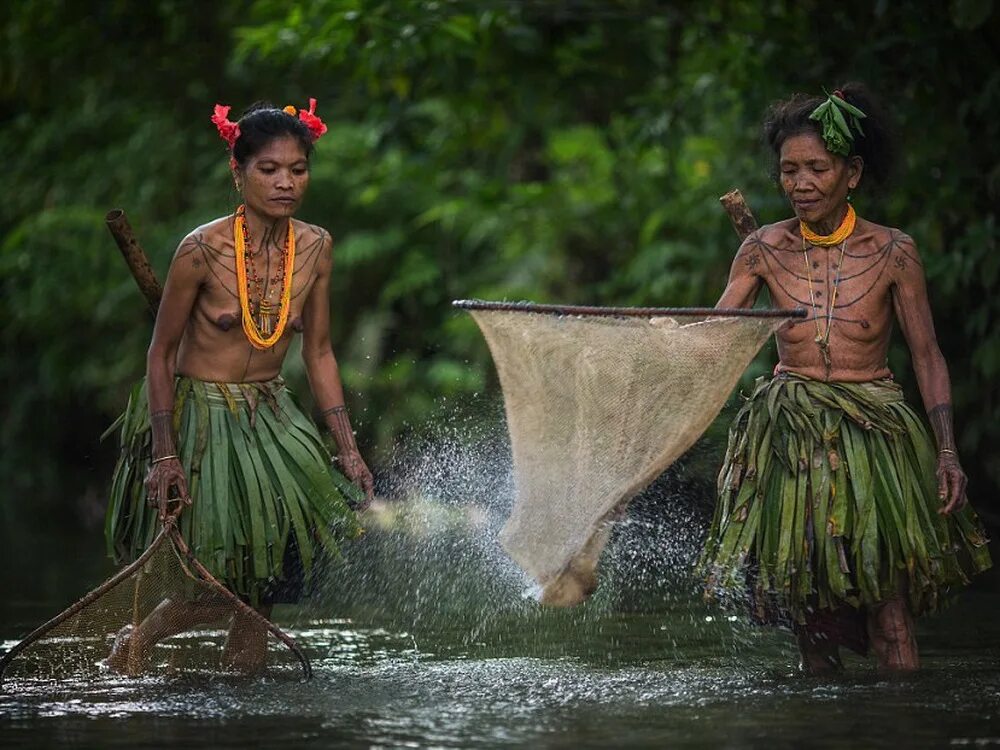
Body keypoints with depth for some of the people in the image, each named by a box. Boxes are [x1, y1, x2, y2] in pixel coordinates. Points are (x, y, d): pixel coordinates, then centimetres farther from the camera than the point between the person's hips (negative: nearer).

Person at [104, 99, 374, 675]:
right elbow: (161, 354, -10)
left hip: (271, 417, 5)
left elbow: (319, 353, 5)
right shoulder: (203, 250, -17)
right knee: (224, 589, -5)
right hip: (198, 417, -5)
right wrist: (165, 455, -14)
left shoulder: (316, 248, -3)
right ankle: (135, 642, 21)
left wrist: (348, 448, 1)